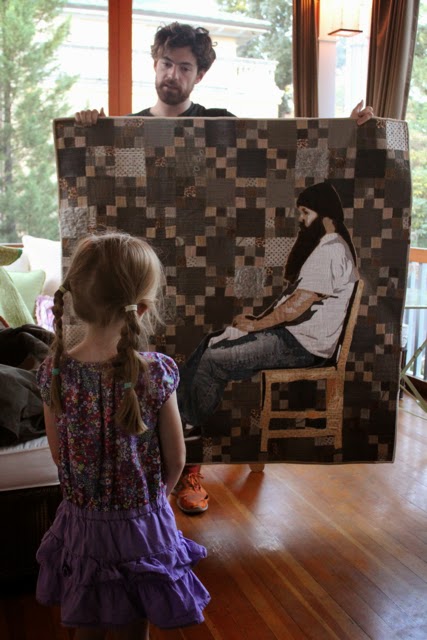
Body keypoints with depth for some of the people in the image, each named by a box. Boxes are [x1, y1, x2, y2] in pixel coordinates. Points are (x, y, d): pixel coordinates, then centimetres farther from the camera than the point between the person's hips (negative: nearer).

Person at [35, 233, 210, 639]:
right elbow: (175, 462, -12)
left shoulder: (54, 371, -16)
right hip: (142, 526, -2)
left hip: (80, 525, 2)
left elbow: (59, 454, -3)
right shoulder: (157, 372, -23)